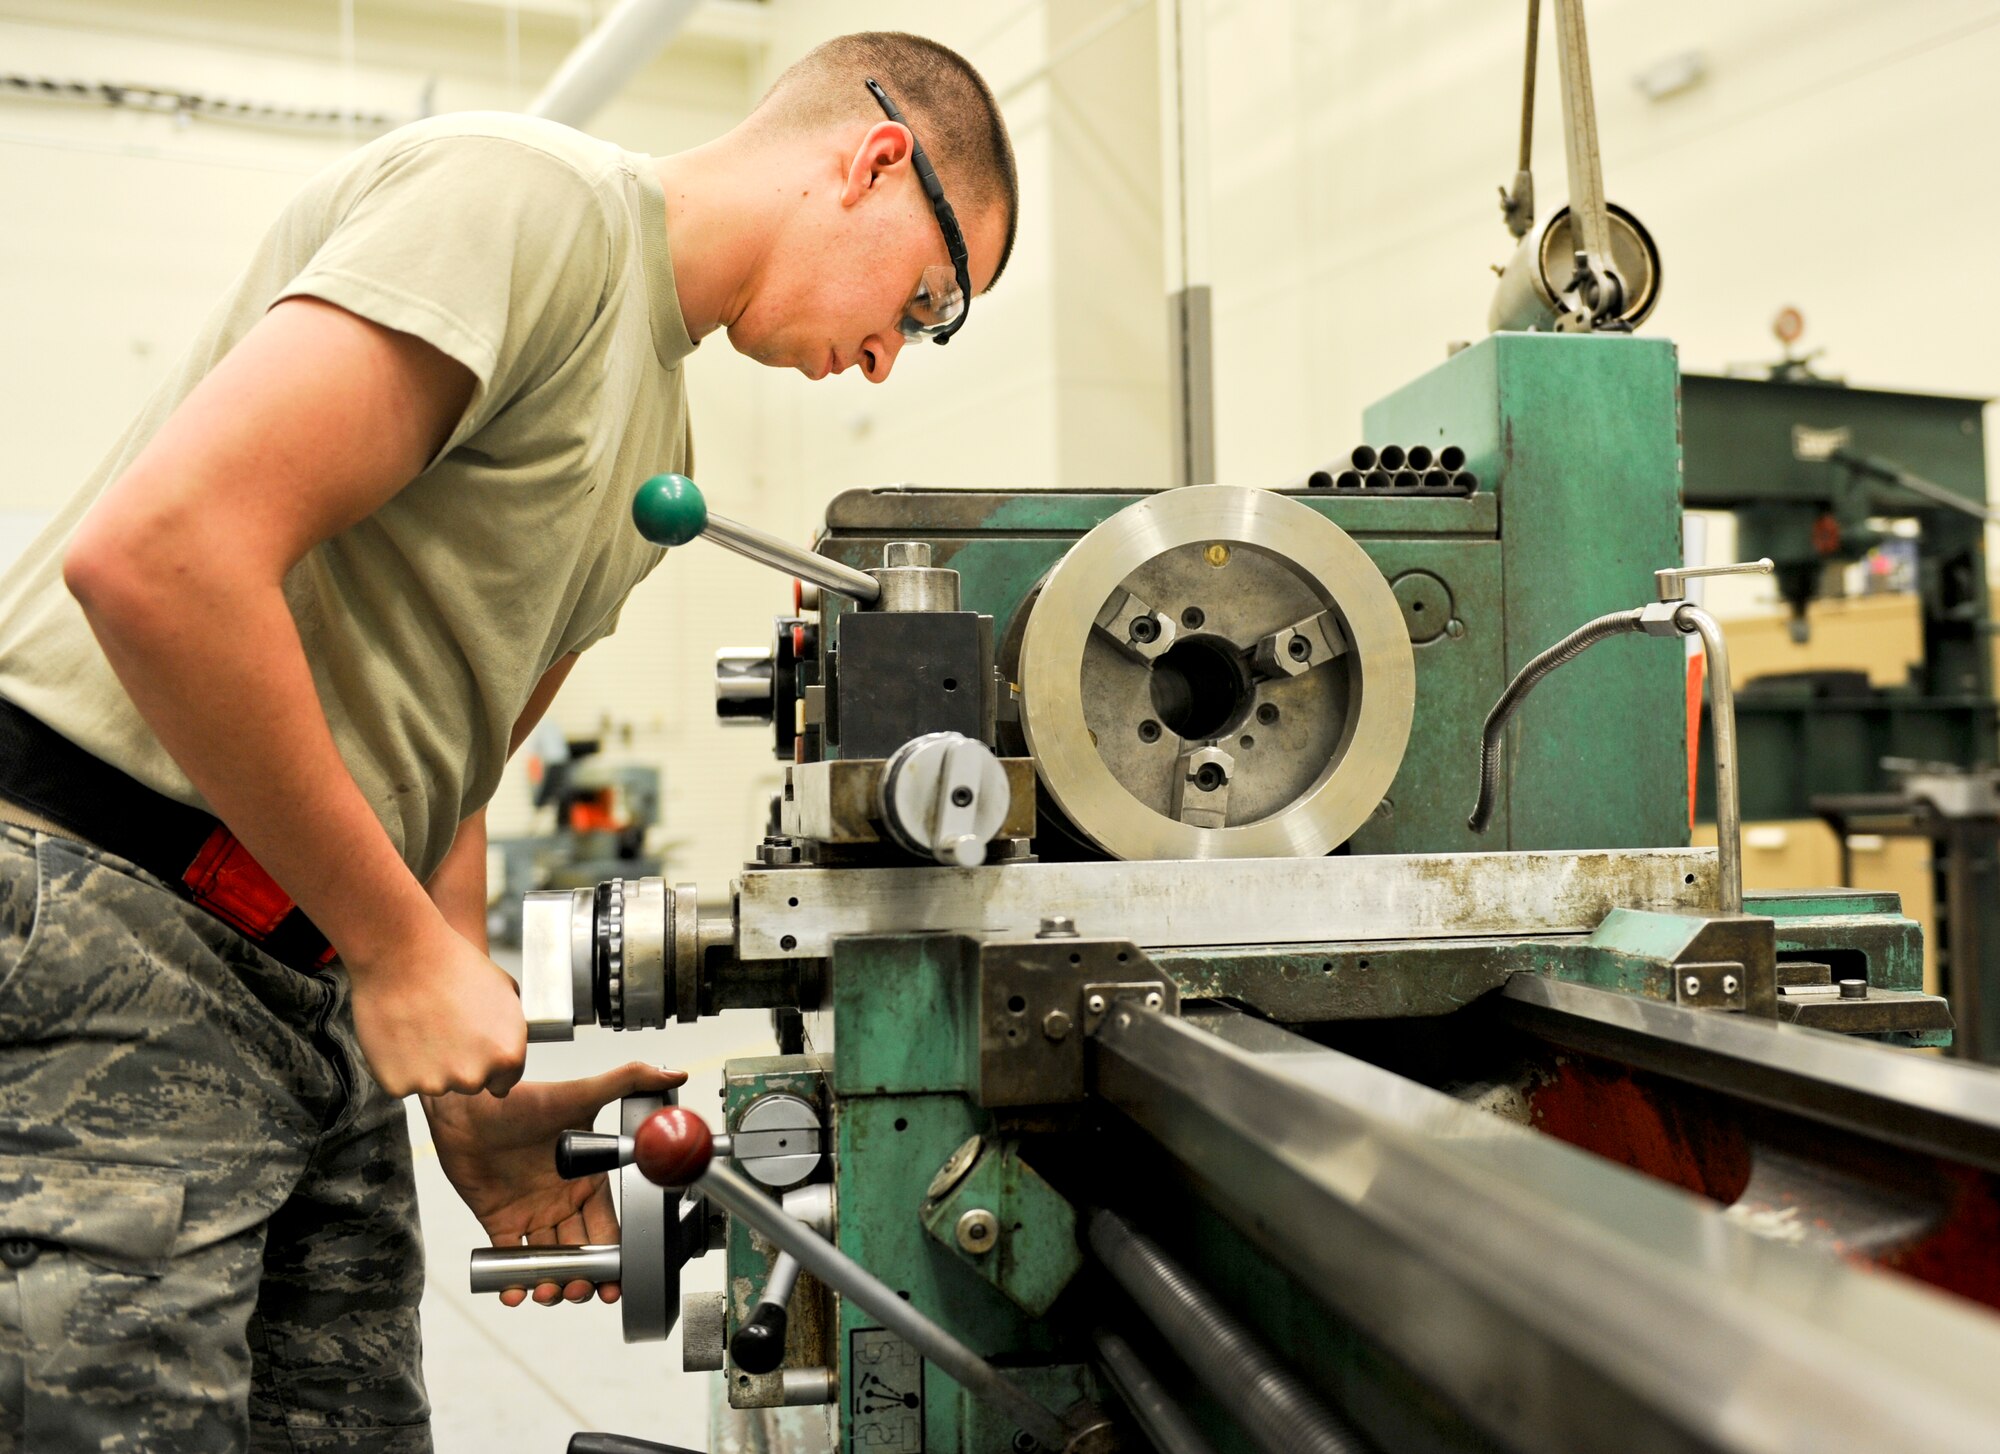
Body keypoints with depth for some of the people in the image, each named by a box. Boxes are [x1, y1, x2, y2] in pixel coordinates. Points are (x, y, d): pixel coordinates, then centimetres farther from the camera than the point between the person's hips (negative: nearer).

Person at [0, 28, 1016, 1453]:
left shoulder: (659, 432, 18)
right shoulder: (540, 199, -13)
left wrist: (478, 1108, 7)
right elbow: (153, 549, -24)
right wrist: (407, 951, -16)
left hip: (311, 984, 9)